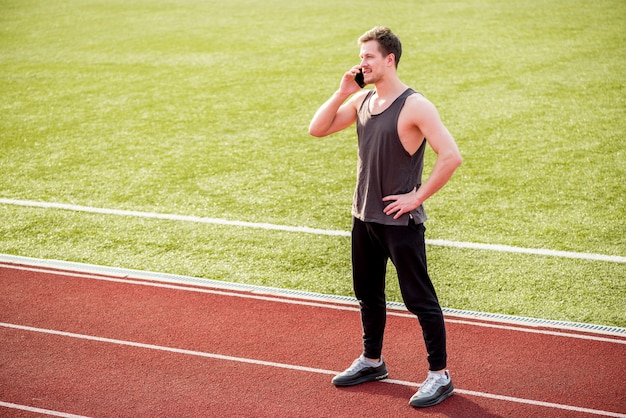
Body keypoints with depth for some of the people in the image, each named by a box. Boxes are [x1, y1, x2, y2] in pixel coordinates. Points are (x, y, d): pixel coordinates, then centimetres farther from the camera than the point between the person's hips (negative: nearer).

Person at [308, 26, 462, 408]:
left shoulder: (415, 106, -16)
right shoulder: (362, 99, 6)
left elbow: (451, 156, -22)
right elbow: (317, 129, 6)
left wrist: (417, 197, -18)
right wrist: (342, 92, -5)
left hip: (400, 220, -8)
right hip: (364, 216, 8)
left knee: (420, 298, -1)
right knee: (368, 293, 19)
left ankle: (440, 375, 9)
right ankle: (372, 361, 36)